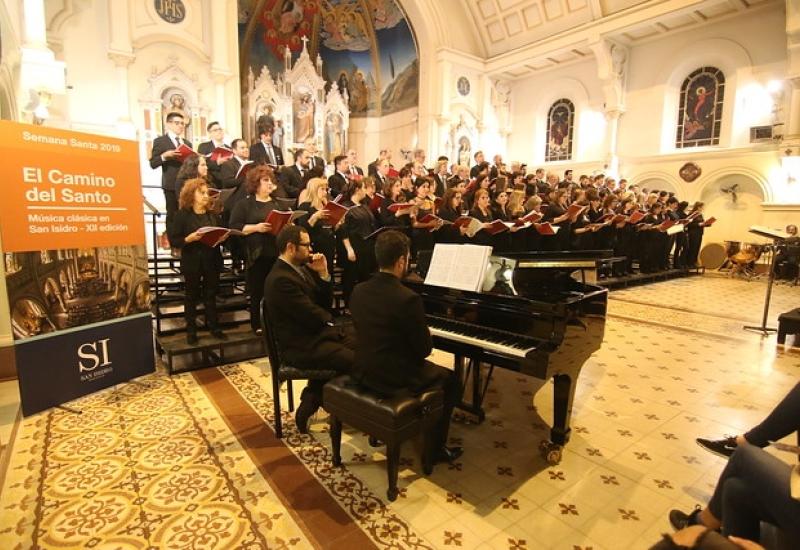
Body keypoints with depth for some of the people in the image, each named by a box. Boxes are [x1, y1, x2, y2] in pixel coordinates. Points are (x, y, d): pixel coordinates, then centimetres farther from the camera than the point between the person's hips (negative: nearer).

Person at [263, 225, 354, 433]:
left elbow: (325, 303, 10)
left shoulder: (302, 268, 9)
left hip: (319, 332, 10)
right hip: (303, 345, -9)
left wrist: (323, 274, -5)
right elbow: (313, 316, -21)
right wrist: (330, 319, 1)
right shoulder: (280, 279, -20)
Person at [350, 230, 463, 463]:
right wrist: (425, 338, 7)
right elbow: (425, 349, -16)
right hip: (393, 379, -7)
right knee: (450, 380, 16)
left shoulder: (359, 291, -4)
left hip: (363, 371, 7)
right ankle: (436, 447, 24)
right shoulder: (408, 298, -24)